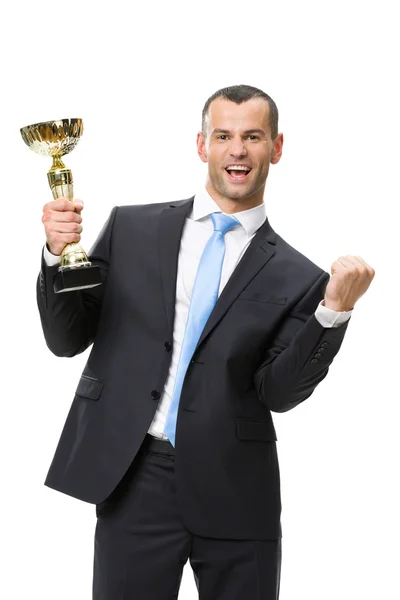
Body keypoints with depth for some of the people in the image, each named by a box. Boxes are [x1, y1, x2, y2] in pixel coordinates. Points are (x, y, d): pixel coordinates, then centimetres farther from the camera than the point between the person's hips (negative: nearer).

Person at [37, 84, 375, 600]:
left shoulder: (296, 278, 3)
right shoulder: (131, 228, 7)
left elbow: (279, 392, -4)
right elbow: (66, 338, 8)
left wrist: (334, 311, -17)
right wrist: (58, 253, -9)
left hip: (235, 494, 0)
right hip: (133, 480, 0)